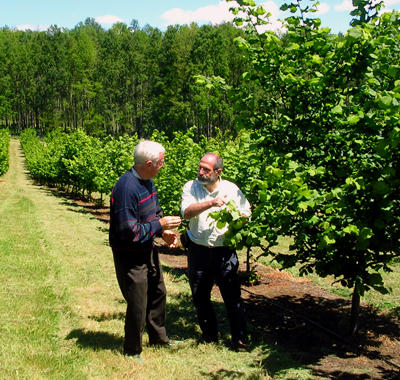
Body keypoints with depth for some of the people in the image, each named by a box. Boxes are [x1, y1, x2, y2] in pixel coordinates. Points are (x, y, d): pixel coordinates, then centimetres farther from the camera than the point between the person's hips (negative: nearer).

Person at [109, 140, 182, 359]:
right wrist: (160, 225, -21)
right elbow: (128, 231, -29)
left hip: (148, 251, 9)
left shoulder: (147, 182, 1)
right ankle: (132, 352, 25)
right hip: (130, 256, -9)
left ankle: (159, 338, 43)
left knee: (158, 293, 22)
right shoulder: (126, 188, -29)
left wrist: (164, 233, -3)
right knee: (138, 305, 3)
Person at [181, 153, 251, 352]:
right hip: (198, 251, 2)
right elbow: (187, 212, -20)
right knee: (200, 296, 12)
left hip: (224, 251, -2)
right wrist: (211, 203, -32)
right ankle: (209, 334, 31)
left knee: (232, 296, -2)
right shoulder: (191, 187, -4)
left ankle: (240, 339, 10)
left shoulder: (232, 189, -3)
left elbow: (246, 214, 6)